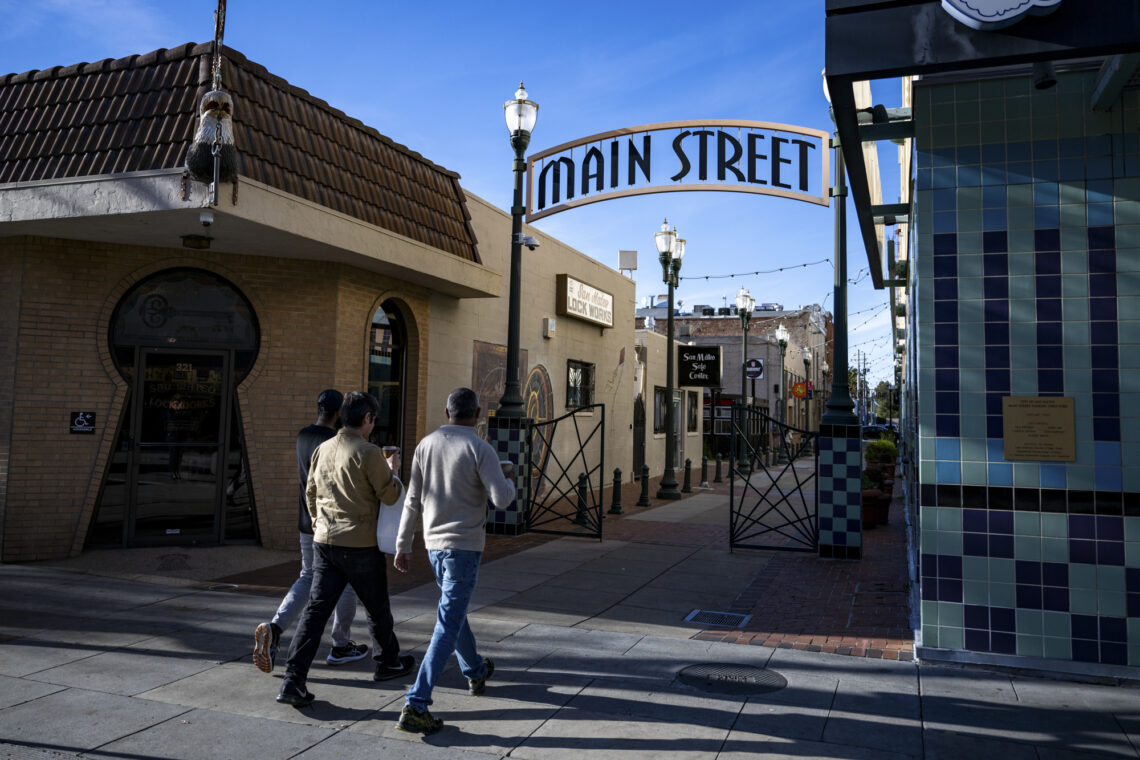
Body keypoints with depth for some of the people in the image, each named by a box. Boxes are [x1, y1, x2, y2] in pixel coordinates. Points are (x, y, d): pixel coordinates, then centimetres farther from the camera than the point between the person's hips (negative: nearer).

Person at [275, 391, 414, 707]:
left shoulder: (322, 449, 6)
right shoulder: (369, 453, -16)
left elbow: (310, 493, 17)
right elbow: (390, 495, -11)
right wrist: (393, 470, 8)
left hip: (324, 542, 5)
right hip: (360, 545, -5)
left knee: (316, 607, 5)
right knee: (377, 608, 15)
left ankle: (293, 678, -1)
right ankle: (387, 662, 33)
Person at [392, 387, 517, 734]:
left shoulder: (426, 445, 2)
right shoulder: (479, 449, -13)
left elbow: (413, 500, 4)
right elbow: (501, 499, -18)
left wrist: (402, 545, 10)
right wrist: (509, 481, 5)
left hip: (434, 544, 6)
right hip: (464, 545, -6)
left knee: (454, 610, 25)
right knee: (447, 626, -4)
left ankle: (475, 672, 45)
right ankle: (415, 706, -8)